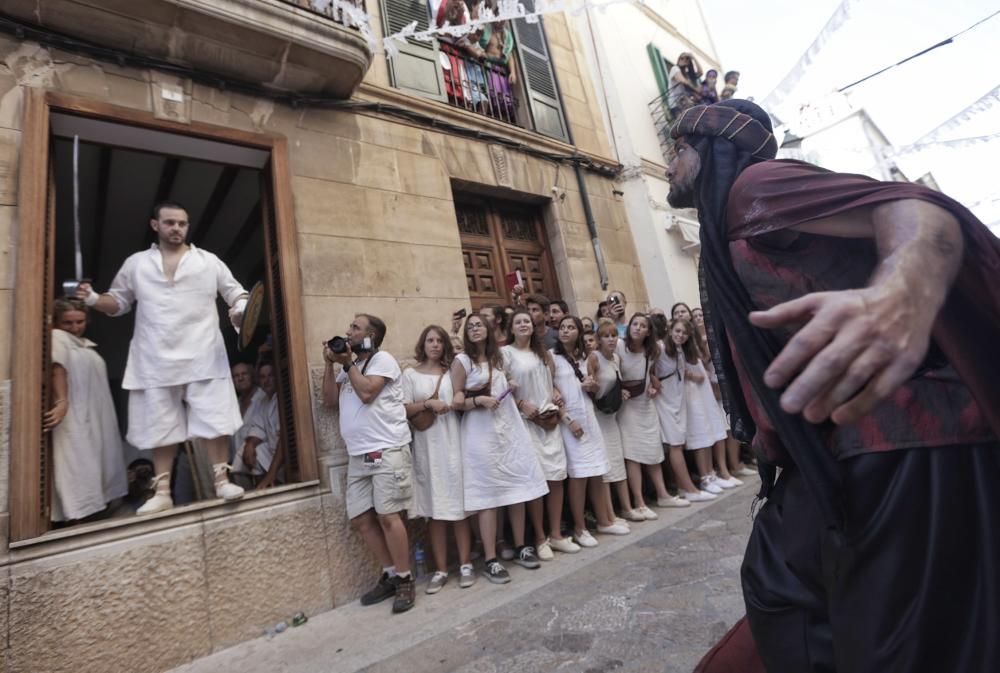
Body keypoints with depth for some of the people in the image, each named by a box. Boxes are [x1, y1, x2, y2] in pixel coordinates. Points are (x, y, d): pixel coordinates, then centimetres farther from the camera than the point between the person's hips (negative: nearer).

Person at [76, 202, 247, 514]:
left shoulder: (209, 261, 7)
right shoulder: (135, 264, 11)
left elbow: (237, 293, 7)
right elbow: (118, 303, 17)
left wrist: (239, 311, -15)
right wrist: (93, 299, -4)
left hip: (203, 357, -2)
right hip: (156, 362, 2)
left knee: (215, 420, -4)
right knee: (161, 427, 8)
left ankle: (222, 480, 6)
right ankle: (162, 492, 17)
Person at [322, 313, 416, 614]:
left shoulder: (382, 359, -3)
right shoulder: (349, 367, 20)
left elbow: (367, 392, -17)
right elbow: (329, 400, 14)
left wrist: (347, 363, -5)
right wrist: (330, 364, 7)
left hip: (386, 451, -8)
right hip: (357, 455, 8)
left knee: (387, 516, -8)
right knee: (361, 519, 7)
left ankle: (405, 580, 6)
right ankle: (390, 574, 21)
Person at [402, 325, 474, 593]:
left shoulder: (452, 371, 9)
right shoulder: (410, 374, 7)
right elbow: (404, 410, -1)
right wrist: (428, 404, -13)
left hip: (453, 444, 0)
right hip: (427, 447, 0)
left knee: (459, 503, 2)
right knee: (435, 508, 5)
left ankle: (465, 564, 14)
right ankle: (441, 569, 15)